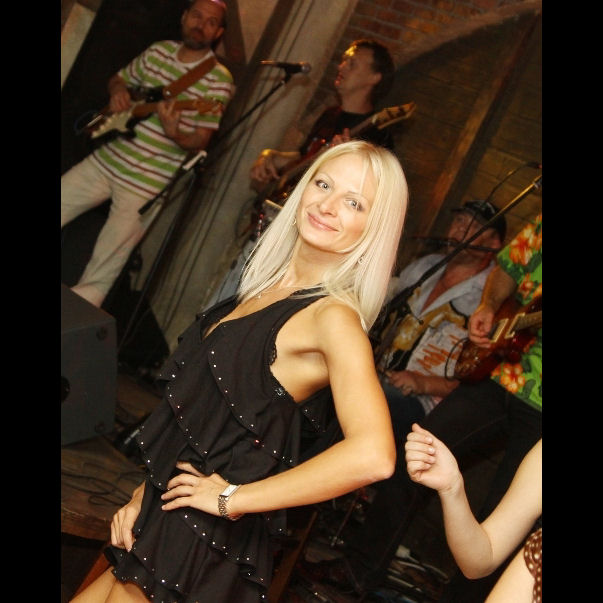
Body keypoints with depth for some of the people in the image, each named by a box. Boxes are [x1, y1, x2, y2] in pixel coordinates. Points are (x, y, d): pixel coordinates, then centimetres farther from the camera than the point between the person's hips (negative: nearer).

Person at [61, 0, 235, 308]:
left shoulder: (218, 80, -9)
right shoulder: (158, 51, 8)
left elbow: (200, 142, -12)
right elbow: (119, 78, 23)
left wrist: (173, 133, -33)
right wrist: (118, 92, -1)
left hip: (146, 184, -6)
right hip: (105, 161, 6)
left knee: (99, 277, -5)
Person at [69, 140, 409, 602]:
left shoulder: (335, 317, -19)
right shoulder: (270, 286, 7)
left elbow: (373, 455, -33)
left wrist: (233, 498, -22)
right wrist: (143, 495, 1)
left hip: (207, 547, -7)